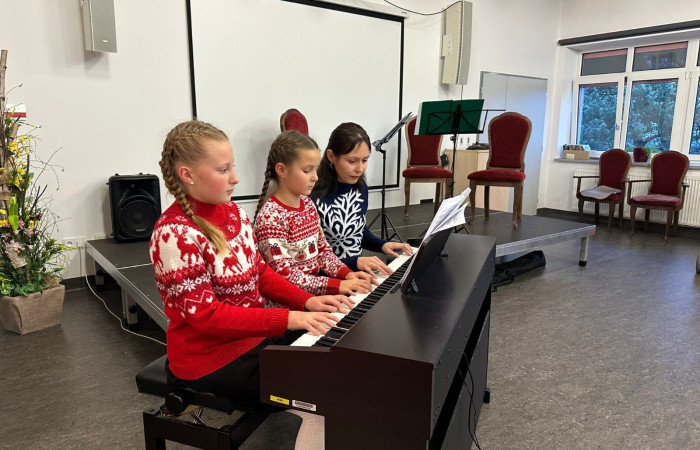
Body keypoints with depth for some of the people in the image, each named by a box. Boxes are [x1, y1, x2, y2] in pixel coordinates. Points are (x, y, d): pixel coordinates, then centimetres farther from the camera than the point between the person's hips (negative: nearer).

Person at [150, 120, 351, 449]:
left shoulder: (232, 212, 1)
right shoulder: (174, 234, -23)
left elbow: (259, 272, 8)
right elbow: (205, 315, -24)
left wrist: (307, 302, -7)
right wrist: (289, 319, -30)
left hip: (255, 334, 8)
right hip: (212, 358, -7)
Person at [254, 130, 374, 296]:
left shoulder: (308, 204, 5)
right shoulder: (270, 216, -19)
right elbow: (285, 276, -21)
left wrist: (347, 274, -5)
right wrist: (337, 285, -24)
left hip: (315, 289, 7)